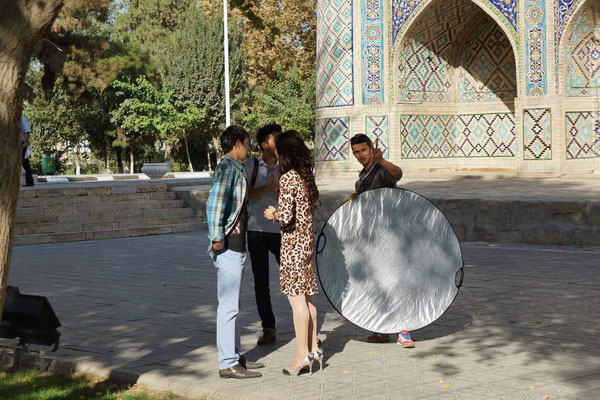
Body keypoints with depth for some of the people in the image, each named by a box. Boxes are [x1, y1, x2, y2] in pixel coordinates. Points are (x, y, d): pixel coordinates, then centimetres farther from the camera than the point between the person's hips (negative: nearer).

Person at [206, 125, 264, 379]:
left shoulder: (236, 169, 18)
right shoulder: (227, 168, -13)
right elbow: (214, 204, -23)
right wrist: (217, 239, -23)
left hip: (236, 246, 11)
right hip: (228, 247, -11)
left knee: (232, 305, 16)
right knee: (228, 306, -7)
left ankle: (234, 356, 25)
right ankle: (227, 364, -3)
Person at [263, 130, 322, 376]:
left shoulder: (287, 178, -16)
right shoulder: (306, 175, 9)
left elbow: (286, 216, -21)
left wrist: (273, 214, -1)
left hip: (293, 243, -9)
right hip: (307, 238, 9)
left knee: (296, 298, -4)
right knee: (307, 297, 14)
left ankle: (302, 355, -1)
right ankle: (313, 349, 19)